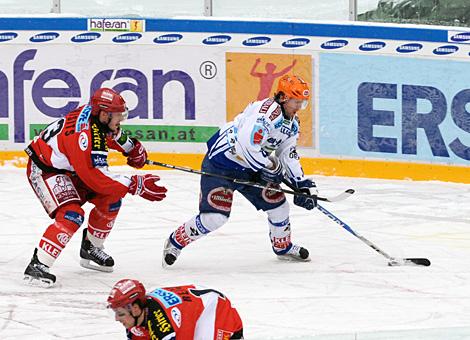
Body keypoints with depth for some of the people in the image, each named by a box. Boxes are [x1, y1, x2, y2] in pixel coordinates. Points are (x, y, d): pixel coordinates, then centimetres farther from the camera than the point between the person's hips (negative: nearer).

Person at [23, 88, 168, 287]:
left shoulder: (99, 117, -8)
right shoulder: (84, 136, -35)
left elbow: (115, 136, 20)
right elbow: (98, 179, -34)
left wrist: (134, 148, 7)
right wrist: (136, 185, -33)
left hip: (69, 169, 9)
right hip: (44, 169, -9)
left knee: (110, 199, 6)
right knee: (71, 214, -27)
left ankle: (91, 249, 23)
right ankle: (37, 266, -26)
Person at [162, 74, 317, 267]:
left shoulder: (292, 124, 8)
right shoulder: (269, 110, -24)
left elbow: (289, 157, 14)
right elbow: (247, 142, -35)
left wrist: (303, 185, 3)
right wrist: (269, 166, -21)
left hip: (249, 168, 9)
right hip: (220, 164, -9)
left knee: (277, 203, 9)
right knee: (215, 217, -15)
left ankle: (283, 247, 34)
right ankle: (176, 242, 7)